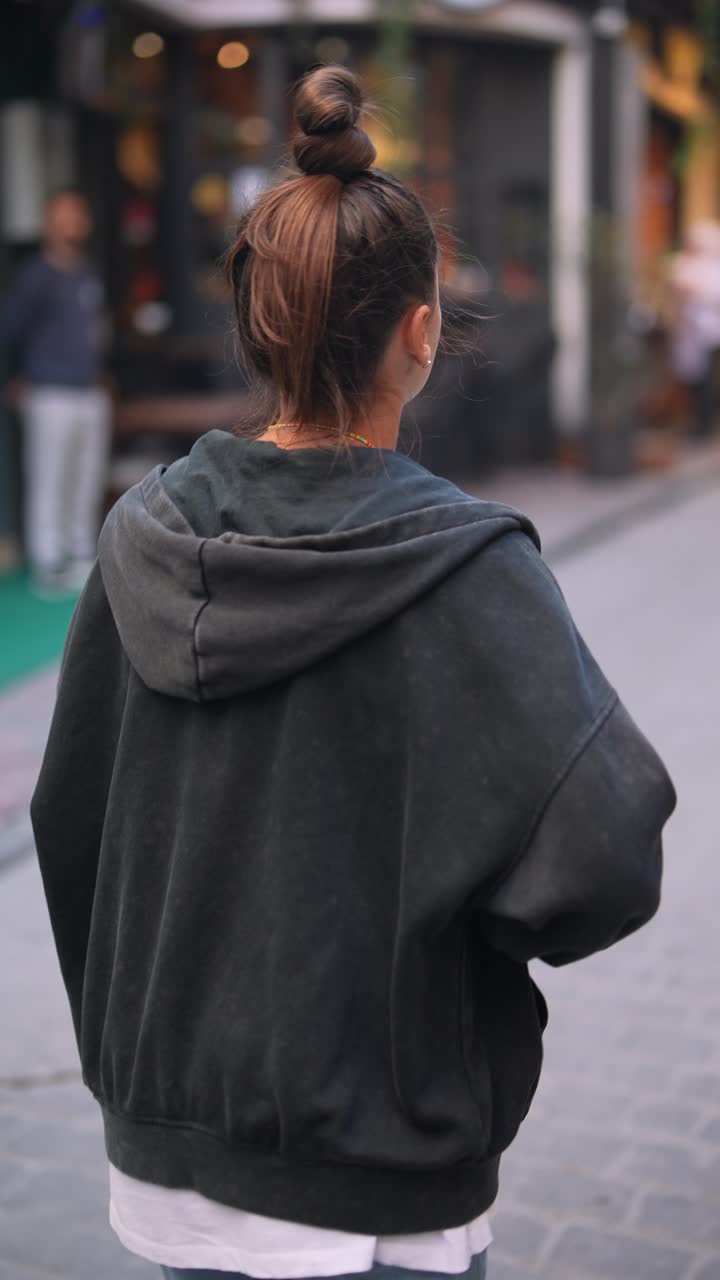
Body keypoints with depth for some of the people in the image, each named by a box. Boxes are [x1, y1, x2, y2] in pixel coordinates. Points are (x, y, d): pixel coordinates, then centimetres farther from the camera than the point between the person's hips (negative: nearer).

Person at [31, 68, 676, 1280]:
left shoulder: (144, 538, -6)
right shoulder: (463, 571, -20)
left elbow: (68, 821, 3)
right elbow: (601, 866, -26)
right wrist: (472, 913, -4)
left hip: (165, 1159, 5)